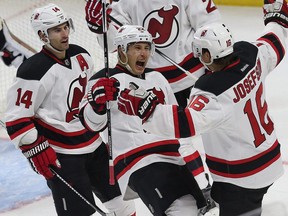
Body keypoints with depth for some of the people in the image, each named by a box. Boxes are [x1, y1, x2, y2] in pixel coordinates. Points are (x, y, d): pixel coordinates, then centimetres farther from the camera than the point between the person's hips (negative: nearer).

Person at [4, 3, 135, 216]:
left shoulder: (81, 55, 2)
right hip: (59, 154, -7)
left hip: (93, 143, 8)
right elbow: (17, 117, -18)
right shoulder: (33, 71, -20)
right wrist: (37, 151, -21)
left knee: (118, 191, 17)